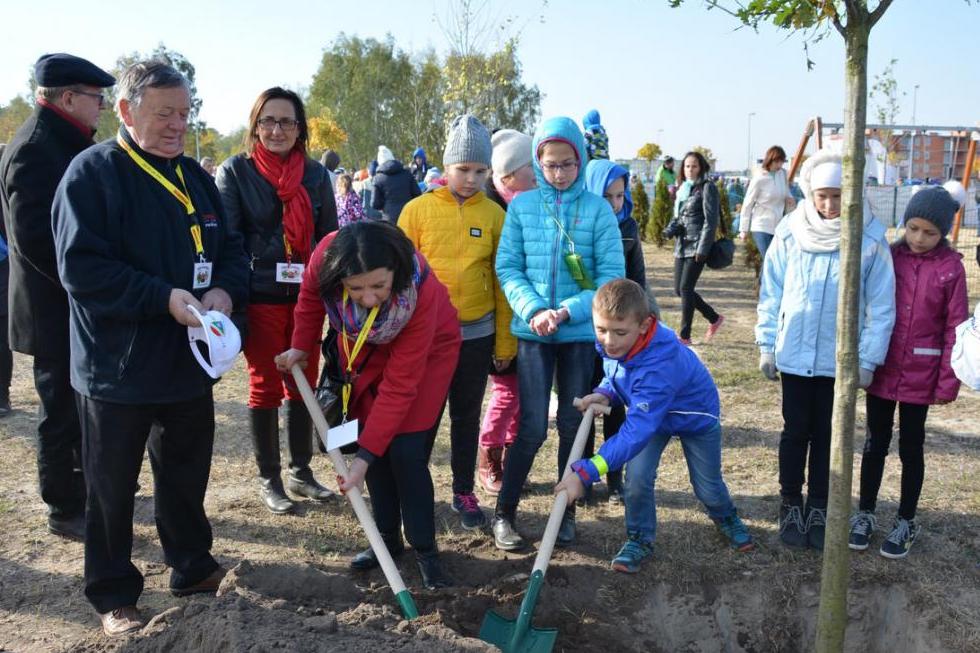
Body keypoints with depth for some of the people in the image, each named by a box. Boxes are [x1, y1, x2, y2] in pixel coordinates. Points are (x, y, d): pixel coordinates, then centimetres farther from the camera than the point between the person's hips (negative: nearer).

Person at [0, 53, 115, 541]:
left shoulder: (66, 143, 12)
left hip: (78, 305, 9)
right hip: (57, 311, -9)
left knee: (84, 404, 20)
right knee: (63, 410, 3)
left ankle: (90, 487, 36)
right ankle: (65, 510, 18)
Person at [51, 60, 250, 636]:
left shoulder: (195, 176, 8)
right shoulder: (93, 172, -12)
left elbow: (231, 249, 8)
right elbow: (81, 266, -20)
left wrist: (225, 291, -13)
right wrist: (163, 298, -26)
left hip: (190, 363, 6)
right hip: (117, 367, -5)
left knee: (187, 474, 19)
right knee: (113, 486, 9)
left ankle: (192, 567, 38)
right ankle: (114, 594, 27)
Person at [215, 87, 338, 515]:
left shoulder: (315, 174, 8)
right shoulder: (235, 172, -1)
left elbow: (330, 237, 12)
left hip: (306, 295, 3)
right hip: (260, 298, -3)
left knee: (303, 384, 10)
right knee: (265, 387, 5)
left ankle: (301, 471, 25)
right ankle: (269, 479, 18)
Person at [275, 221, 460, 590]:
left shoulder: (421, 292, -40)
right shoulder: (327, 256, -33)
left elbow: (399, 386, -34)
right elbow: (311, 295, -5)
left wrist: (365, 455, -31)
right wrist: (301, 346, -3)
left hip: (427, 351, -4)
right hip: (363, 347, 4)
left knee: (406, 454, -10)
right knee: (375, 445, 3)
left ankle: (425, 550, 6)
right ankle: (388, 538, 20)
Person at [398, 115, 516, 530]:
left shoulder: (493, 215, 1)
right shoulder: (417, 210, -4)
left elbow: (501, 281, 3)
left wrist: (505, 341, 4)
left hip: (477, 333, 2)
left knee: (467, 416, 13)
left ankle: (464, 492, 28)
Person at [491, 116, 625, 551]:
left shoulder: (597, 209, -1)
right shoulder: (522, 205, 2)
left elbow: (611, 275, -6)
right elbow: (507, 268, -1)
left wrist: (567, 311, -17)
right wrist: (534, 310, -16)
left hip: (581, 332, 1)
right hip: (533, 331, -1)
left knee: (573, 425, 9)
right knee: (533, 427, -3)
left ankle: (566, 513, 25)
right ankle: (504, 513, 13)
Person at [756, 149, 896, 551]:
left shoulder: (870, 238, -10)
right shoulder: (791, 231, -6)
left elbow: (881, 306, -4)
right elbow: (771, 291, 1)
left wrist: (869, 358, -4)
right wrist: (767, 344, 1)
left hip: (840, 358, 0)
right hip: (795, 354, 1)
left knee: (828, 433, 13)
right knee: (796, 430, 11)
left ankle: (819, 507, 29)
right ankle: (791, 503, 28)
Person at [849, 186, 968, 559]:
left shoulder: (950, 268, -6)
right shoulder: (889, 257, -2)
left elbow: (955, 328, -5)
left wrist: (948, 381, -7)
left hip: (920, 376, -2)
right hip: (882, 370, 2)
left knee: (910, 448, 11)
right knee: (876, 443, 12)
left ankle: (906, 522, 26)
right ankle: (865, 514, 26)